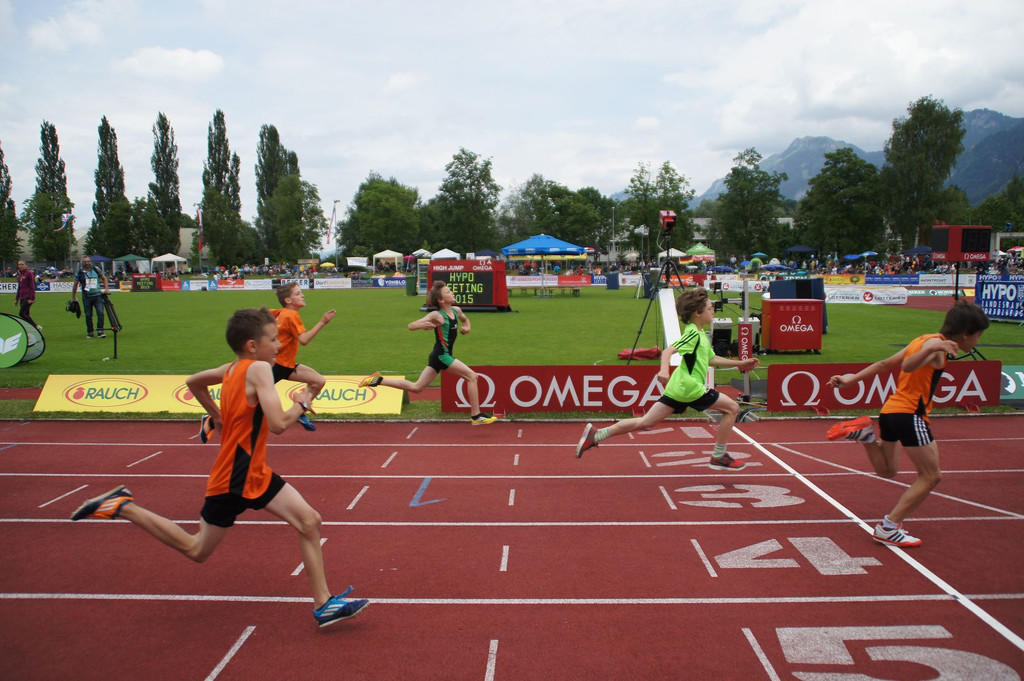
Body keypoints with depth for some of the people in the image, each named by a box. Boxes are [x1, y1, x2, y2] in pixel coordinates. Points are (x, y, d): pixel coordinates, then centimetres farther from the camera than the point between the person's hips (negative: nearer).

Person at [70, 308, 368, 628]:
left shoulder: (232, 369, 3)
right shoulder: (258, 369, -22)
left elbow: (193, 382, 21)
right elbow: (278, 424, -31)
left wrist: (220, 418, 24)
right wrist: (301, 404, -13)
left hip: (255, 473, 8)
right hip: (232, 479, -8)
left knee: (309, 521, -3)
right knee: (197, 550, 12)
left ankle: (323, 604, 0)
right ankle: (122, 506, 20)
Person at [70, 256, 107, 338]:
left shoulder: (96, 270, 4)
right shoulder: (79, 273, 3)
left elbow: (104, 278, 19)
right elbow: (75, 285, 11)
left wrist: (106, 289, 8)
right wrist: (73, 298, 12)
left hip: (98, 295, 0)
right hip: (86, 297, 0)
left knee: (100, 313, -12)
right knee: (88, 315, 5)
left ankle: (100, 331, -6)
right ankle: (90, 332, 16)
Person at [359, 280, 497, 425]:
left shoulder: (456, 310, 7)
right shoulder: (437, 315, -13)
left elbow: (465, 319, 31)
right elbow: (411, 326, -12)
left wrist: (467, 327, 8)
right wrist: (423, 325, -33)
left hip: (441, 356, 8)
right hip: (441, 355, -8)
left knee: (416, 387, 13)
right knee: (472, 376, -8)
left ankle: (378, 380, 17)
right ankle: (476, 416, -3)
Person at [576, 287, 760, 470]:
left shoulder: (701, 335, 20)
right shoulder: (692, 333, -12)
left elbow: (711, 359, 31)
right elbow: (668, 351, -25)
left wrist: (740, 363, 31)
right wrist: (664, 370, -43)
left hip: (677, 388, 10)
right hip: (690, 388, -10)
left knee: (645, 422, 7)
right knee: (732, 408, 3)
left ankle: (596, 435, 1)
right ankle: (719, 458, 11)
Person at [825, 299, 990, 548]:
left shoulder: (923, 341, 16)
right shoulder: (934, 343, -12)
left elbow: (884, 364, 16)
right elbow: (908, 366, -31)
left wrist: (851, 380, 16)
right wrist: (931, 350, -48)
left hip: (890, 409, 10)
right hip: (909, 414, -10)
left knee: (887, 471, 25)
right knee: (930, 476, -2)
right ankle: (888, 529, -4)